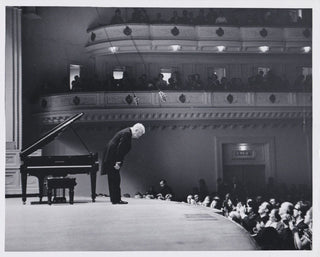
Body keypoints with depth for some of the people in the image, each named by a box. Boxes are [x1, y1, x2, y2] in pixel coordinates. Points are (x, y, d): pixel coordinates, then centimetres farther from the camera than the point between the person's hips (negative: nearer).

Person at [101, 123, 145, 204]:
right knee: (115, 179, -7)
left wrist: (118, 162, 12)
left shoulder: (127, 133, 13)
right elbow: (120, 148, -23)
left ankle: (115, 199, 17)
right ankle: (116, 200, -4)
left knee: (113, 179, 12)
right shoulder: (126, 134, -18)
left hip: (110, 158, 10)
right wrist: (118, 162, -23)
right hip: (112, 159, -10)